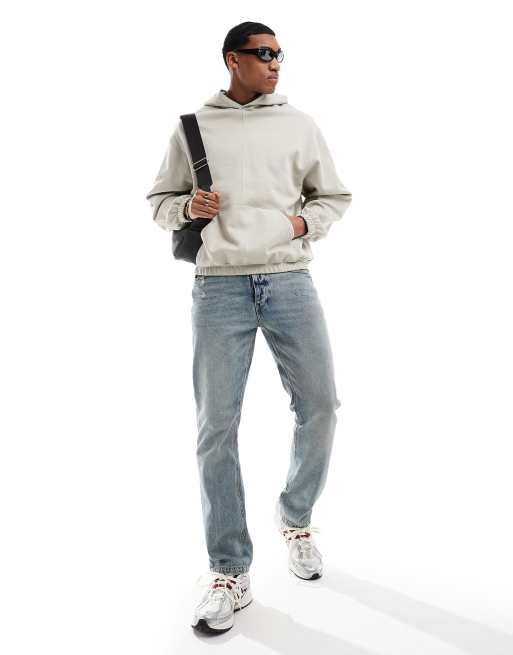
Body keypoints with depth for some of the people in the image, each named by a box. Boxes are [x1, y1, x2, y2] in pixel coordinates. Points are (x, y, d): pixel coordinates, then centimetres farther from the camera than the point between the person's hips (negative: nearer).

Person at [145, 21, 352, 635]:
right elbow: (159, 200, 17)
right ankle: (229, 574, 10)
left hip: (289, 280, 2)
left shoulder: (299, 124, 13)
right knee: (216, 428, -3)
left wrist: (303, 221, -1)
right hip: (219, 286, -1)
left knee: (320, 406, 0)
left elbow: (334, 197, 18)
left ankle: (295, 518, 29)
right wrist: (187, 207, -5)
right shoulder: (192, 127, 11)